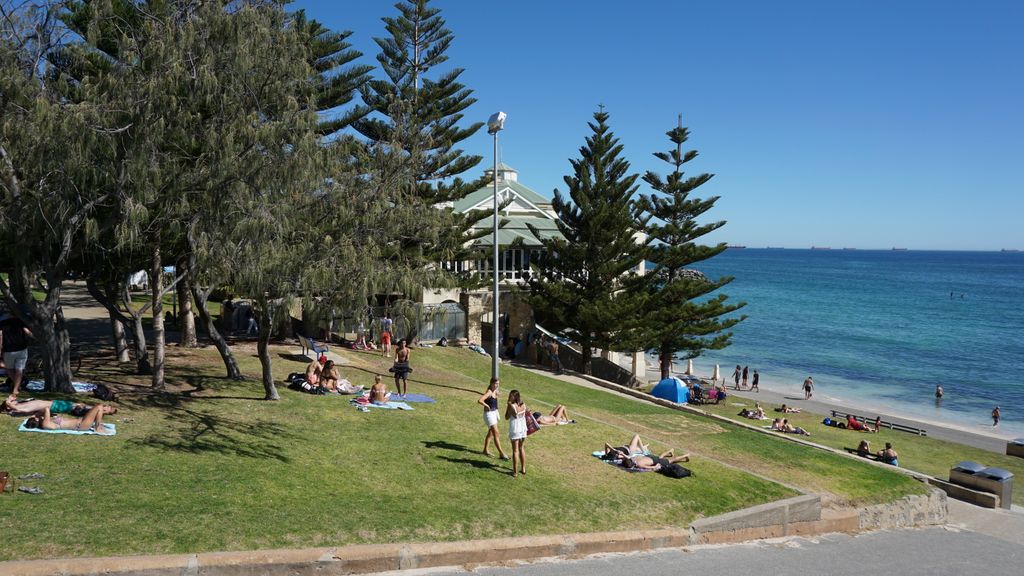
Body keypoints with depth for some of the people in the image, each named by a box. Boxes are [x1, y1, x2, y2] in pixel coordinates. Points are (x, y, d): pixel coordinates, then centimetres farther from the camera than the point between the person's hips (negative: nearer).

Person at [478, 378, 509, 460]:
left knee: (490, 433, 20)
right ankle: (501, 454, -8)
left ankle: (486, 450, 34)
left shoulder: (495, 391, 5)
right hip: (489, 414, -10)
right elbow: (480, 401, -35)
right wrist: (486, 405, -23)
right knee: (496, 434, -9)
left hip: (495, 413, 10)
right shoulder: (489, 393, -22)